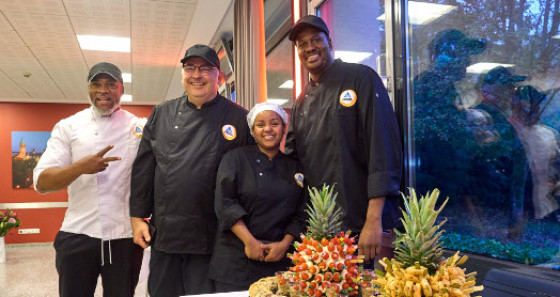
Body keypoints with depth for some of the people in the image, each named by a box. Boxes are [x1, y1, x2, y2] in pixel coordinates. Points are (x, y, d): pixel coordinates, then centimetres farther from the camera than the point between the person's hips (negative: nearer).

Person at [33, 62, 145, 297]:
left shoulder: (141, 127, 4)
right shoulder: (68, 127, 3)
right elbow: (41, 182, -4)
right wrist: (80, 167, -22)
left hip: (125, 237, 0)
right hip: (78, 236, 0)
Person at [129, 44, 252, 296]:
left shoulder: (238, 118, -2)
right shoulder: (162, 114, 8)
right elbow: (143, 168, 9)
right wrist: (138, 216, 6)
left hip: (211, 238, -3)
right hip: (164, 234, 3)